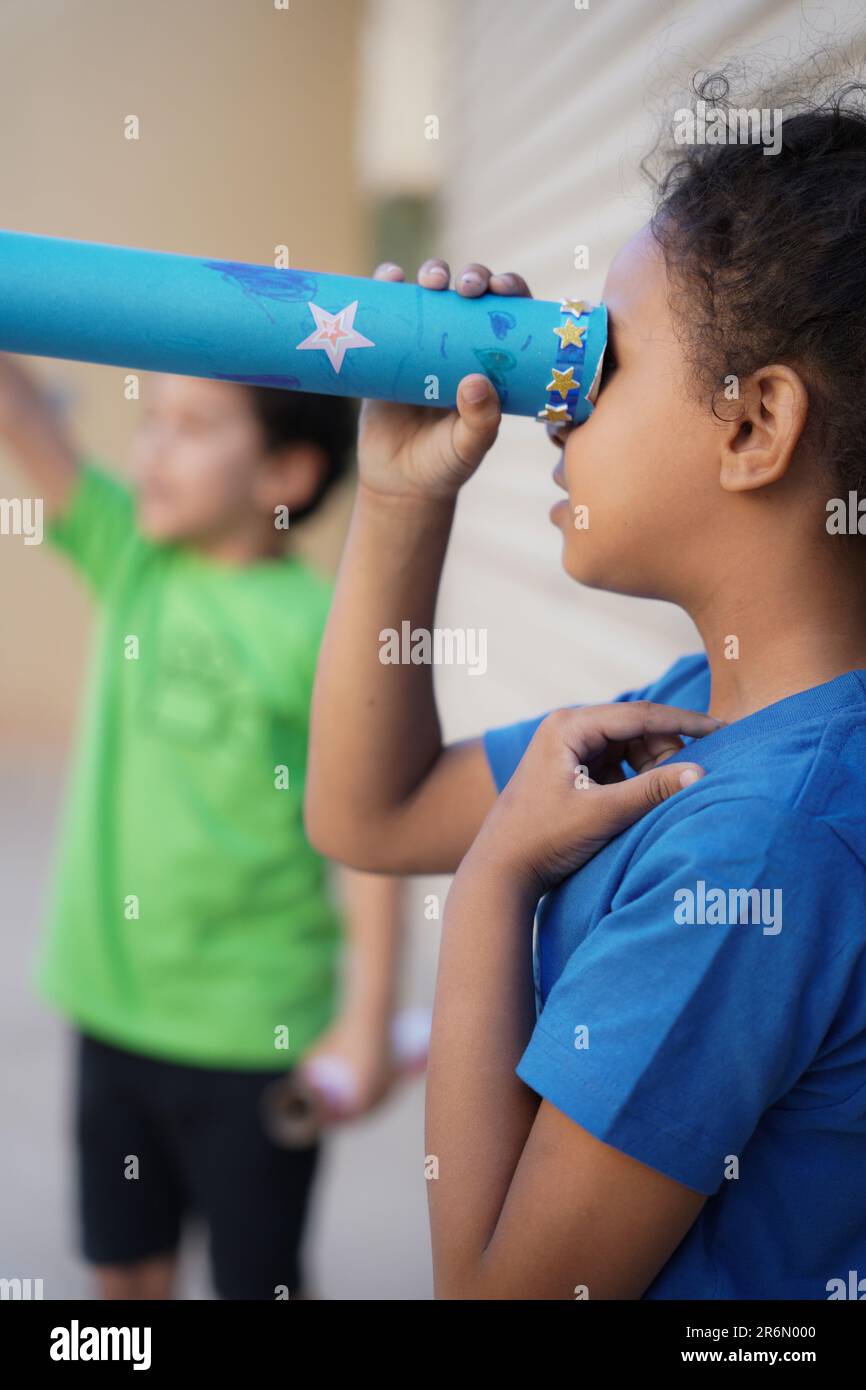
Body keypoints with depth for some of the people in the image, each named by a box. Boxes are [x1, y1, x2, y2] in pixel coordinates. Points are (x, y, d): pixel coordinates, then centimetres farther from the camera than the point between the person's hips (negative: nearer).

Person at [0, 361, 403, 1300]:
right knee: (126, 1267, 19)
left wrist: (367, 1024, -12)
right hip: (111, 1005, 5)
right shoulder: (129, 559, 1)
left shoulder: (318, 629, -13)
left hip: (251, 1030, -4)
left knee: (257, 1279, 13)